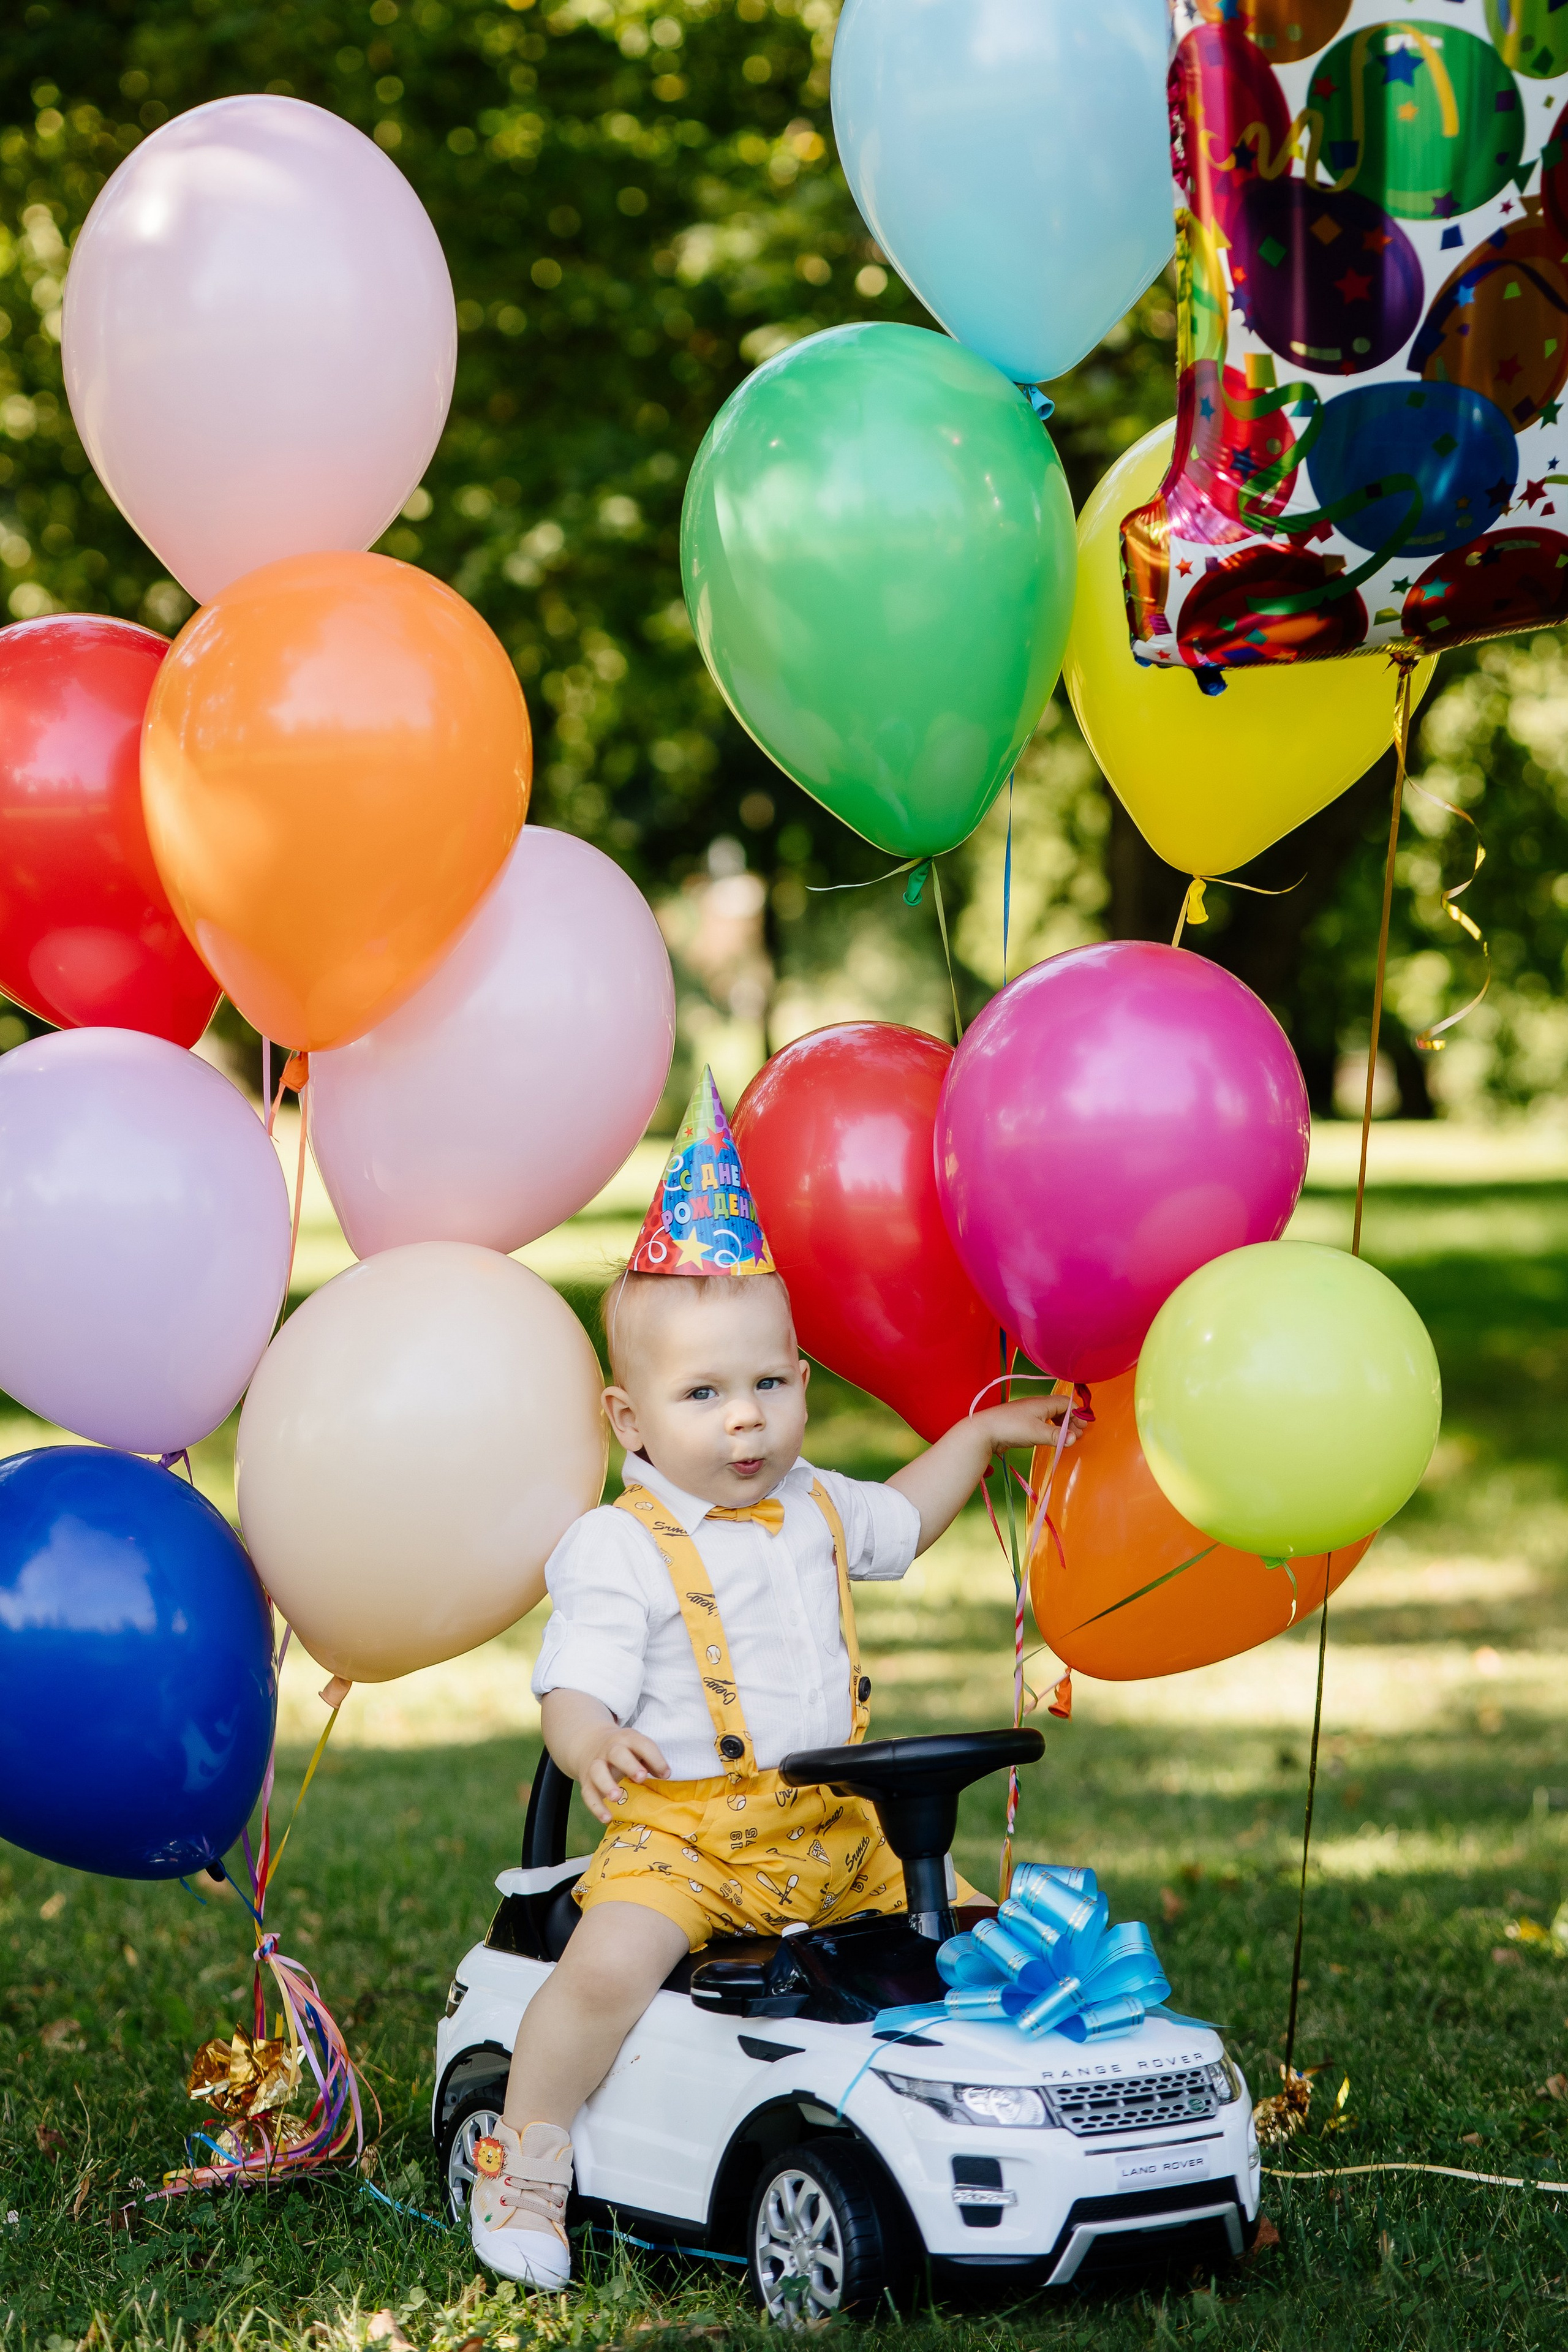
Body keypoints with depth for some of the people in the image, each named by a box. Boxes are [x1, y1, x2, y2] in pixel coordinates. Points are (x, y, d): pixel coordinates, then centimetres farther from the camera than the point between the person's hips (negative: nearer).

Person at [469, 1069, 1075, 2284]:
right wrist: (593, 1743, -39)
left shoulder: (813, 1509, 12)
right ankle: (526, 2159, -10)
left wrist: (982, 1433, 33)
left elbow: (900, 1520, 35)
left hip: (834, 1826, 7)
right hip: (681, 1832, -6)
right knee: (607, 1966, -30)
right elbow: (579, 1688, -17)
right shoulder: (618, 1549, -10)